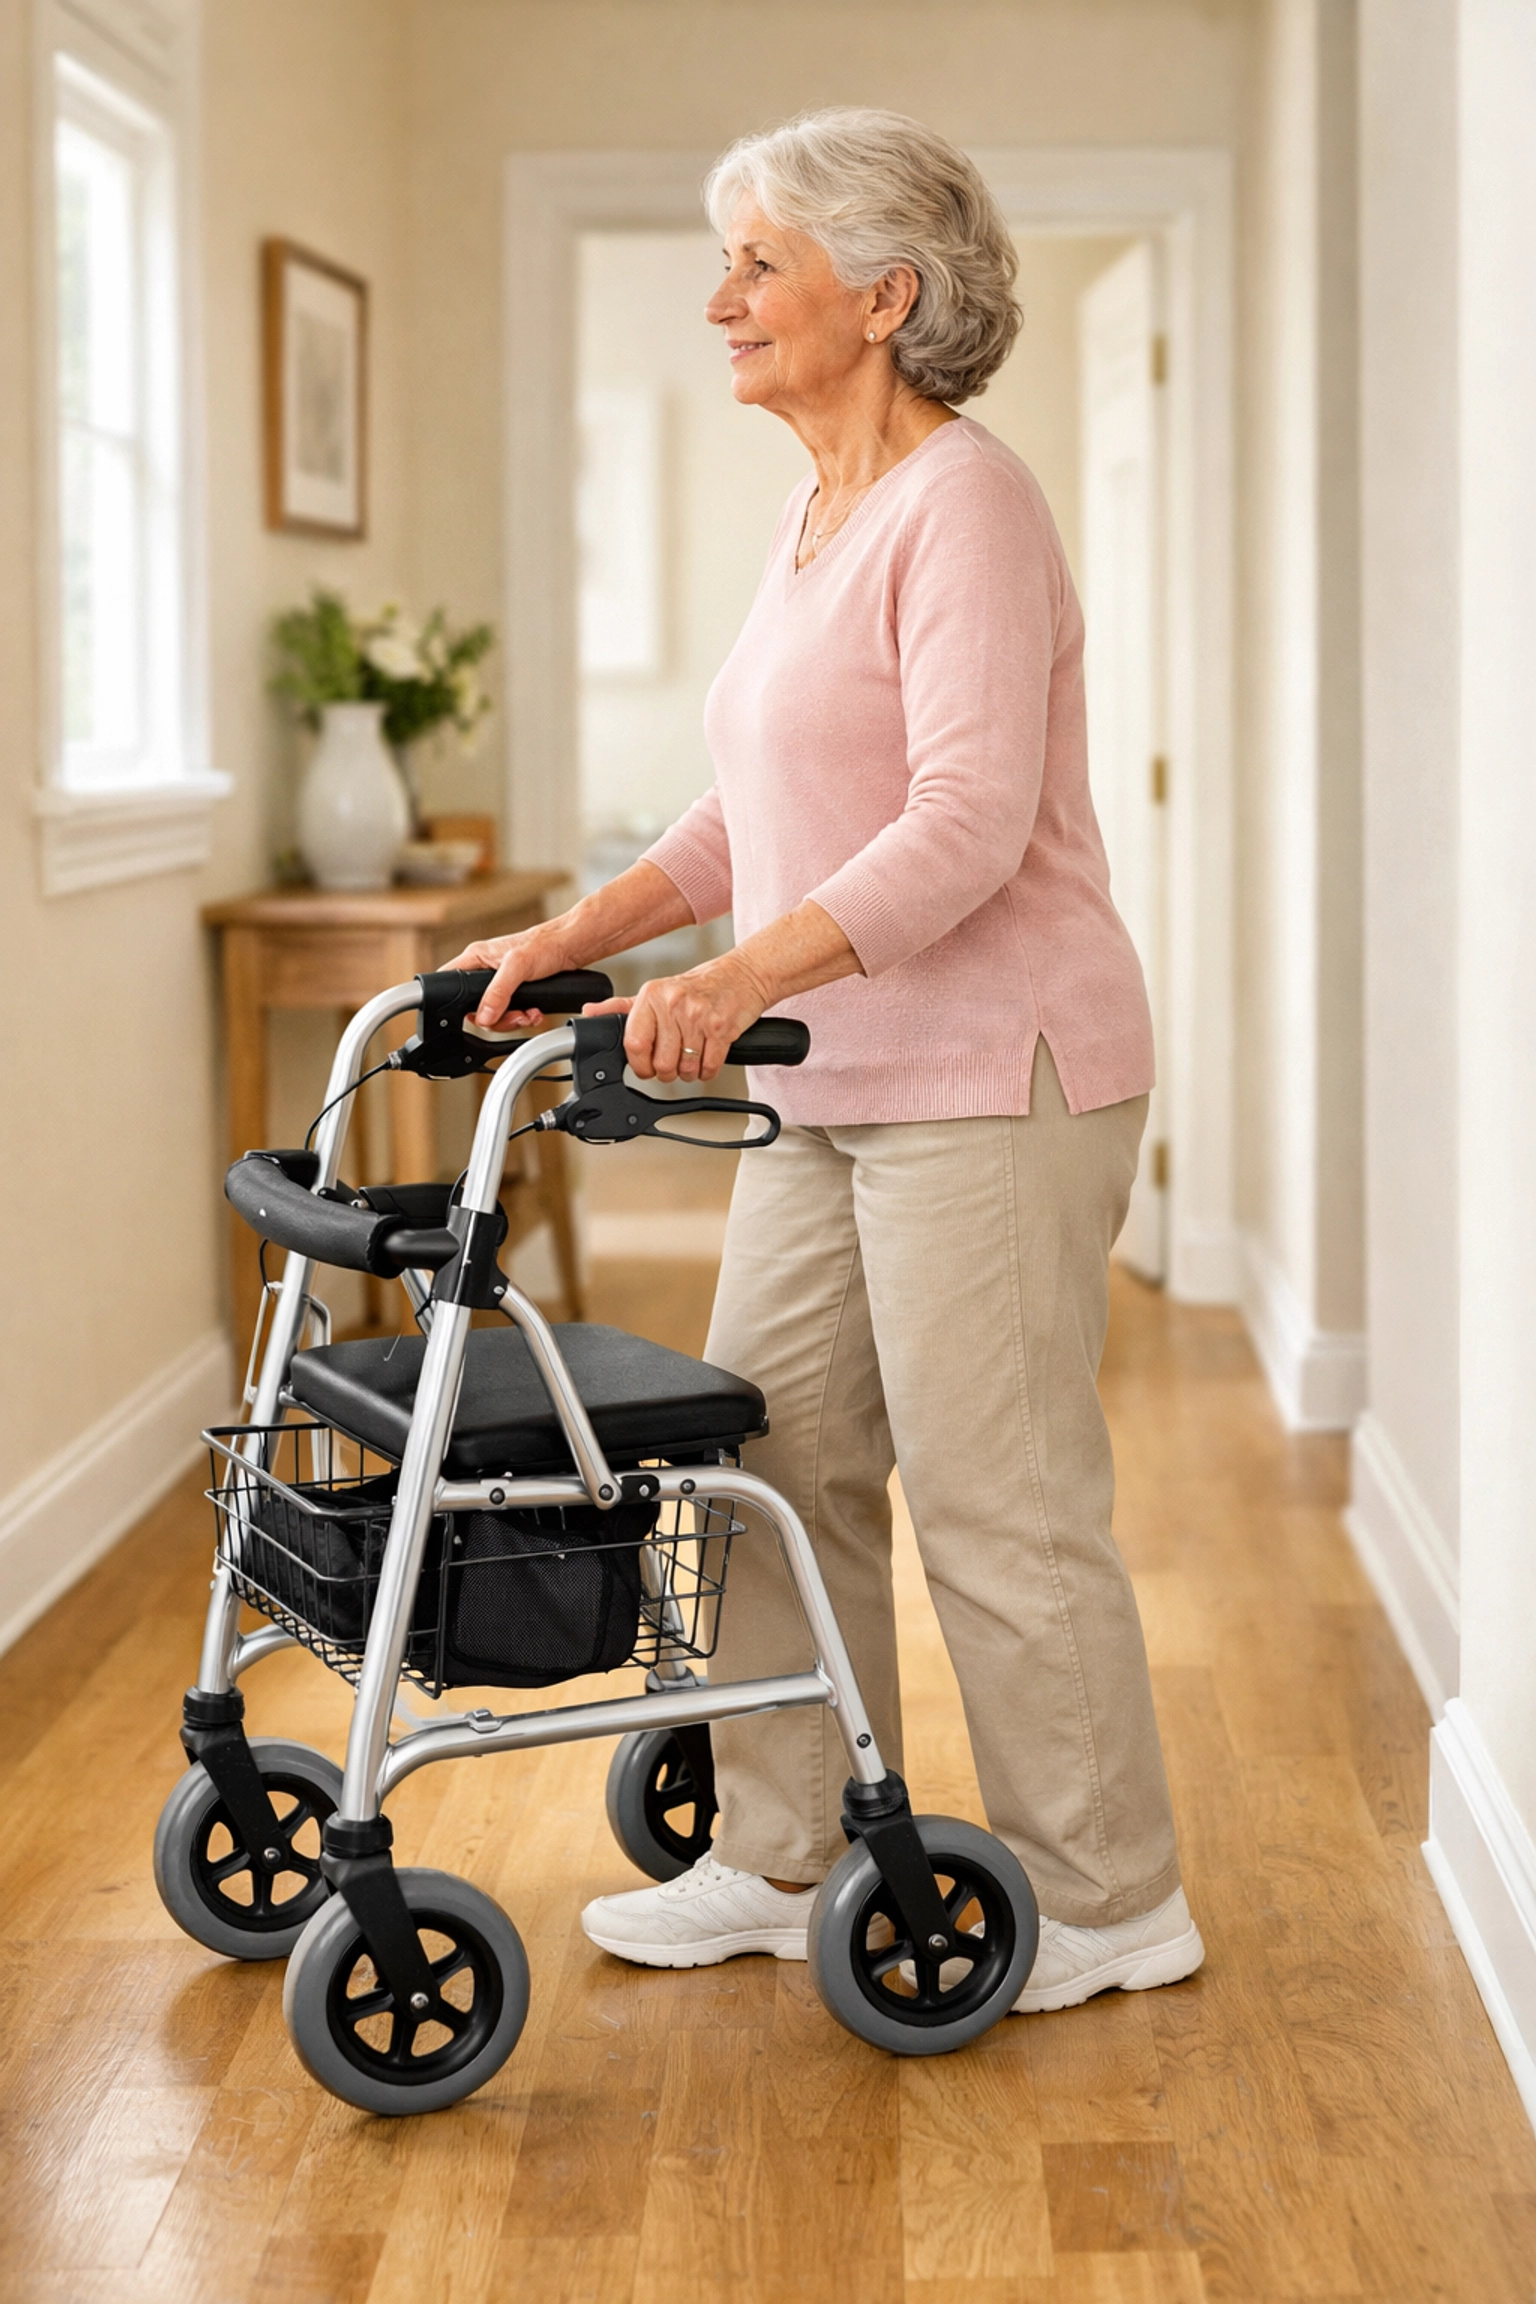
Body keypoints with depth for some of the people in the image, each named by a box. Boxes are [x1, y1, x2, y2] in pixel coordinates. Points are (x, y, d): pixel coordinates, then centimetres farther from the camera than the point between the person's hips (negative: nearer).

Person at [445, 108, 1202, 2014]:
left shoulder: (962, 504, -15)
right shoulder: (819, 516, 15)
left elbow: (966, 823, -25)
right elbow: (755, 814, 20)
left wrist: (741, 975, -35)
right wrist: (575, 934, 9)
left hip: (989, 1083, -10)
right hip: (832, 1086, 10)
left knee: (996, 1506, -2)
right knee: (771, 1459, 12)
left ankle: (1108, 1906, 13)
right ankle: (785, 1861, 25)